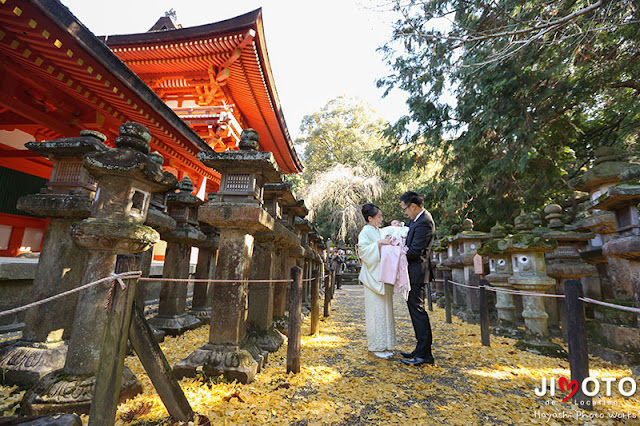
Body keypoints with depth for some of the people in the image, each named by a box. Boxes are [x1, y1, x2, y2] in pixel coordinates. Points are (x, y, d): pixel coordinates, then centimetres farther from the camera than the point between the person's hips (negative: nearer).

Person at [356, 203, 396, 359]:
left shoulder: (379, 232, 17)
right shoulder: (365, 232, -6)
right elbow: (363, 251, -17)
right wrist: (378, 243, -23)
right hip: (373, 277, -8)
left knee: (385, 310, 11)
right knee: (376, 310, -4)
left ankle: (384, 345, 21)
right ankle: (376, 346, 8)